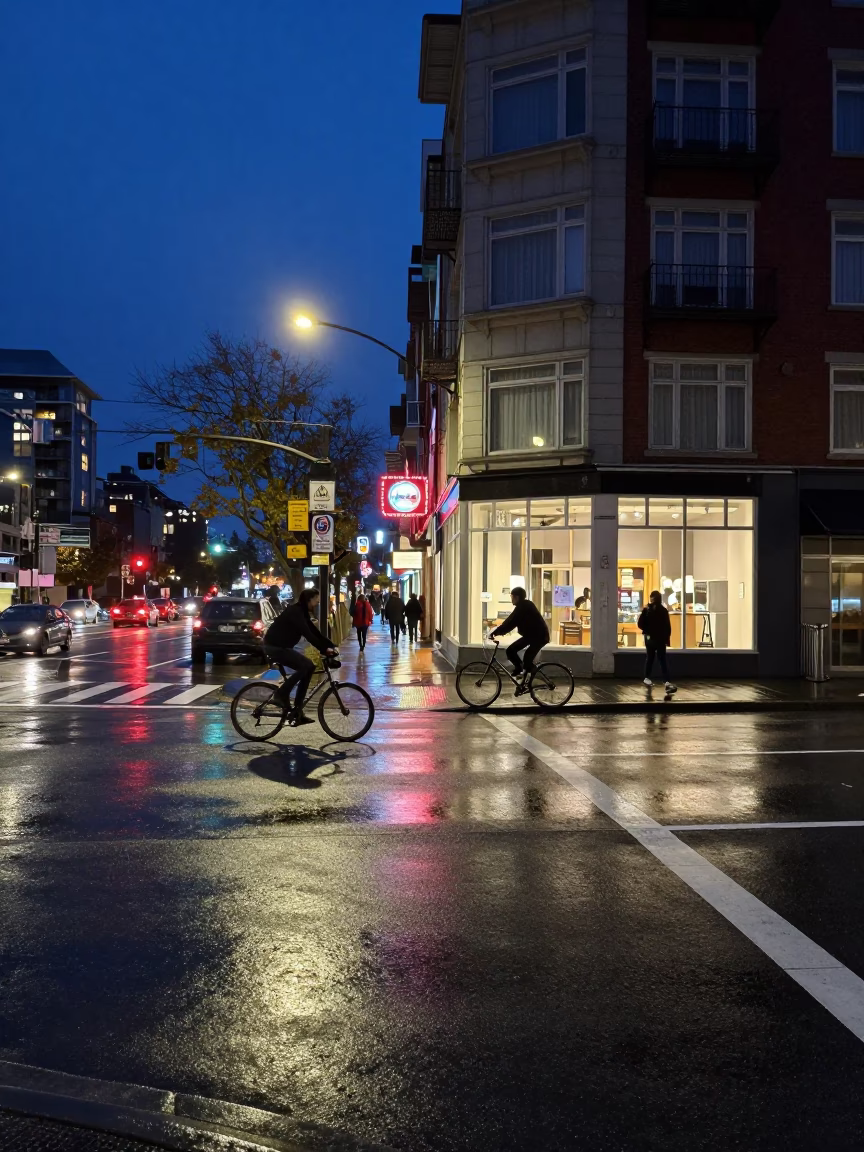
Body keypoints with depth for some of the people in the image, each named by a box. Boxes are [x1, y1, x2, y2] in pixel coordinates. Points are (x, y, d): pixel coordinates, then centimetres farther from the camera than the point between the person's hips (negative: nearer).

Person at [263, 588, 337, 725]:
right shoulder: (295, 612, -19)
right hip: (274, 647, -10)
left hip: (282, 646, 10)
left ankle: (297, 713, 4)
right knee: (306, 665, -23)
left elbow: (315, 632, 9)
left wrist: (331, 646, 0)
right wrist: (324, 650, -28)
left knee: (309, 667, 2)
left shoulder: (302, 612, 10)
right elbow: (308, 634, -27)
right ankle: (281, 693, -7)